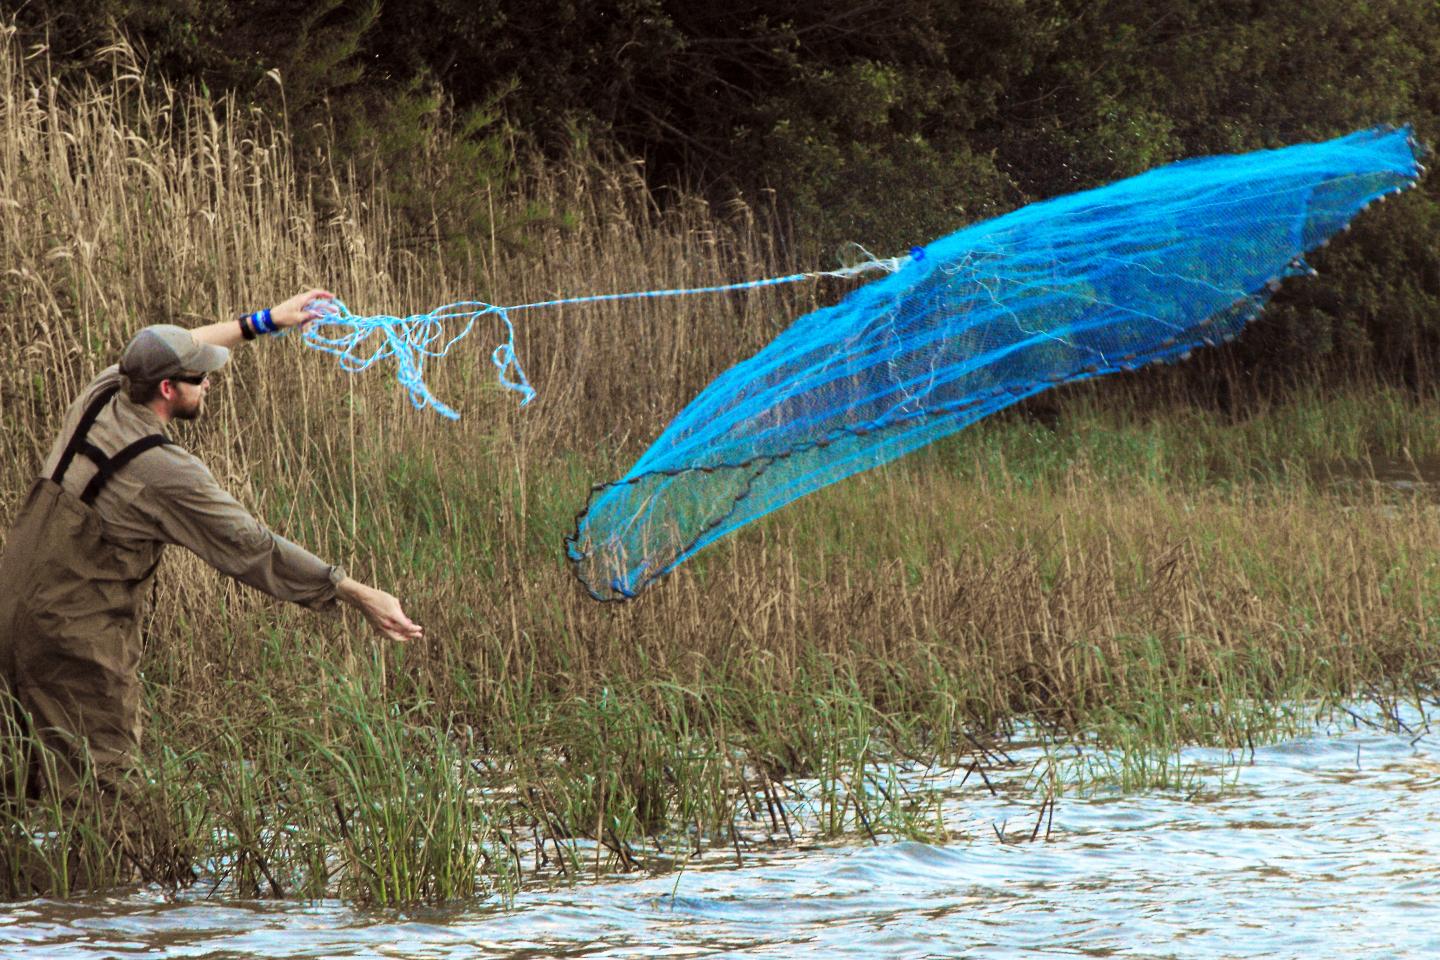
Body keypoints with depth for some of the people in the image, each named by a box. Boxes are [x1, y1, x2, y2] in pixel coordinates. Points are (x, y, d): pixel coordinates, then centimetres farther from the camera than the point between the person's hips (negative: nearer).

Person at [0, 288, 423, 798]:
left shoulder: (98, 397, 0)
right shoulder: (163, 473, -21)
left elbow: (165, 354, 21)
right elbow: (253, 550, -19)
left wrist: (264, 321, 26)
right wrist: (359, 596, -15)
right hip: (75, 637, -8)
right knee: (99, 772, -2)